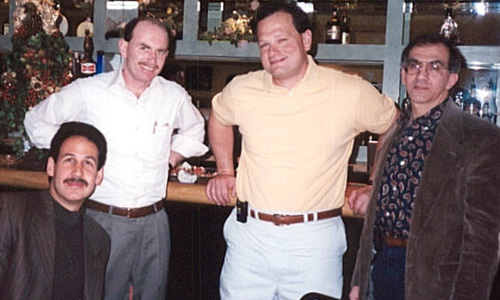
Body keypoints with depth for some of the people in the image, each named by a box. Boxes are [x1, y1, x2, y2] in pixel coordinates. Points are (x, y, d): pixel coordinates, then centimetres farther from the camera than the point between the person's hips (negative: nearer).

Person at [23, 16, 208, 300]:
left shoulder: (175, 96, 4)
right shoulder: (88, 91, -5)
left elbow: (194, 130, 25)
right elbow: (37, 121, 8)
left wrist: (170, 160, 10)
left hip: (153, 220, 3)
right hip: (102, 219, -3)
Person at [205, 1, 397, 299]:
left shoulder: (352, 92, -5)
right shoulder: (242, 90, 2)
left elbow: (394, 126, 11)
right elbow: (219, 117, 24)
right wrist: (225, 171, 16)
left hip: (315, 241, -2)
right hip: (250, 234, 2)